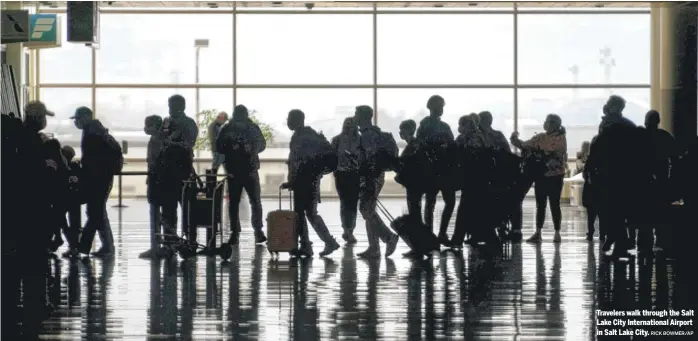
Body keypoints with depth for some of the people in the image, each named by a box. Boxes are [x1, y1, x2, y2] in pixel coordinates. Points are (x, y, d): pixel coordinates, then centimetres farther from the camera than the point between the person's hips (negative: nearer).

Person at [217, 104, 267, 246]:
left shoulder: (253, 128, 2)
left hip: (251, 170, 0)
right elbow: (219, 147, 3)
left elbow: (262, 144, 9)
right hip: (233, 171, 0)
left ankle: (258, 230, 4)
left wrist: (254, 150, -12)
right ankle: (234, 233, 7)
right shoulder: (227, 129, 0)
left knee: (256, 201, -4)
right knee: (233, 202, 2)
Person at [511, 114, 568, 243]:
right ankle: (537, 233, 9)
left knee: (554, 205, 0)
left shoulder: (560, 138, -6)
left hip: (555, 176, -5)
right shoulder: (540, 137, 8)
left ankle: (557, 233, 8)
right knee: (540, 205, 6)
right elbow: (525, 146, 10)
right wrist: (515, 140, -7)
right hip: (541, 175, 5)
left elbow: (556, 154, -17)